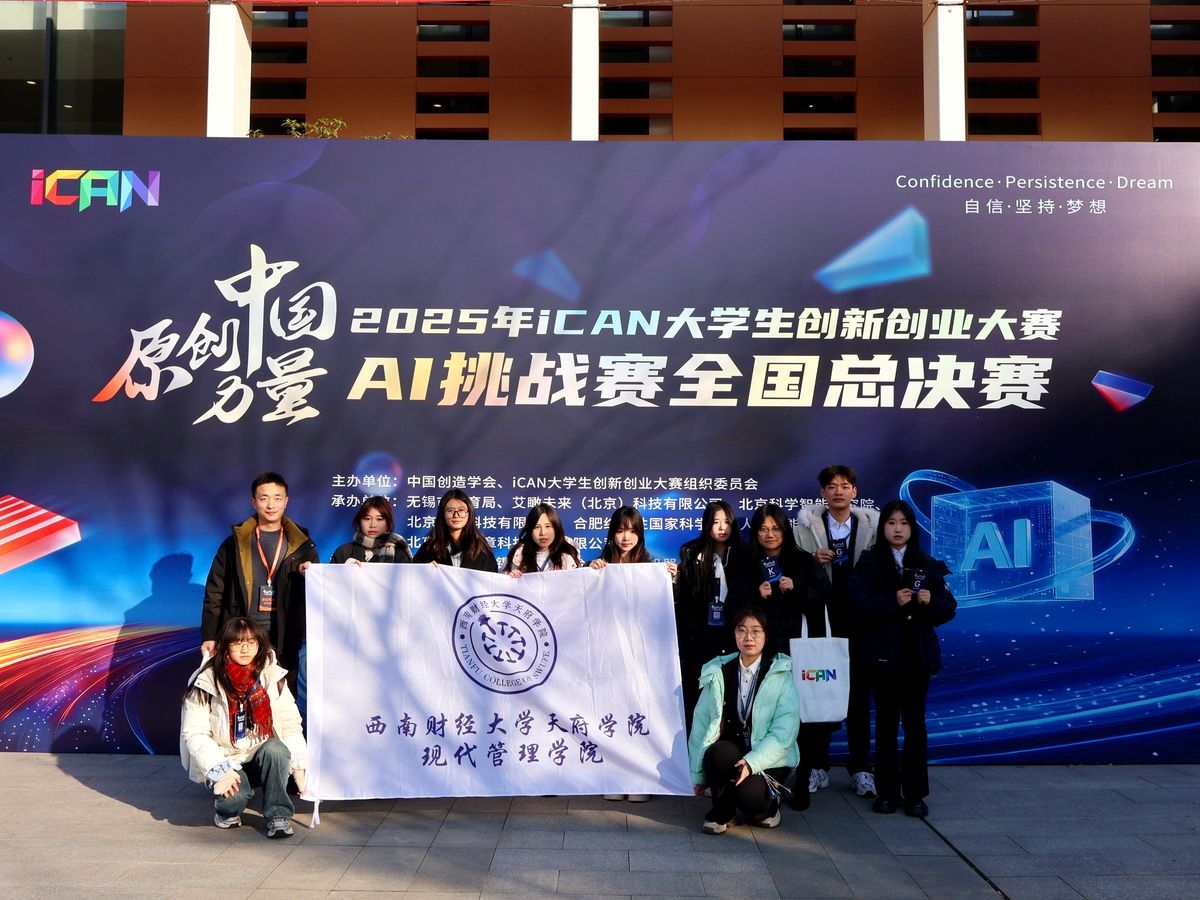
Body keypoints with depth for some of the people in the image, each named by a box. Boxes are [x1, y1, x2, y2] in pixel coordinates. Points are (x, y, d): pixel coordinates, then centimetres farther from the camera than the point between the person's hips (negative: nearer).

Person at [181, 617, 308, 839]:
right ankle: (226, 812, 6)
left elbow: (290, 724, -1)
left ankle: (278, 815, -14)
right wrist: (219, 770, -24)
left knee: (276, 749, -32)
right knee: (234, 796, -33)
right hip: (224, 760, -2)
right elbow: (194, 733, -12)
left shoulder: (272, 676, -3)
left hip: (261, 757, 2)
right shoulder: (206, 681, -11)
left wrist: (299, 766, -10)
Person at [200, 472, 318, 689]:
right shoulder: (235, 543, 6)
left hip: (284, 642, 1)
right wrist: (209, 636, -2)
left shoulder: (301, 545, 7)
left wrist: (308, 575, -12)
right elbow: (214, 593, 5)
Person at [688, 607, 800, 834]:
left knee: (750, 797, -31)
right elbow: (701, 723, 1)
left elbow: (786, 730, -13)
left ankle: (767, 805, 7)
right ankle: (721, 811, -4)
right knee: (720, 752, -32)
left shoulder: (780, 675, -5)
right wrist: (698, 775, -2)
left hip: (768, 760, -2)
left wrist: (752, 762, -25)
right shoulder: (719, 673, 1)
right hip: (730, 752, 2)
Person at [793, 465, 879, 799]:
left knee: (859, 694, 7)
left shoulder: (871, 523, 1)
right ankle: (817, 766, 16)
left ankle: (860, 769, 18)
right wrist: (813, 561, -16)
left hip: (858, 620, 1)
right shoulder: (807, 522, 1)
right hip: (820, 618, 0)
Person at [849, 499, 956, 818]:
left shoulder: (928, 565, 5)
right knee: (886, 722, 8)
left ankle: (915, 794, 13)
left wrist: (931, 601, -17)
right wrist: (893, 601, -24)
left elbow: (948, 609, 3)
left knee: (915, 723, 4)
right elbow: (860, 605, -12)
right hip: (884, 653, -1)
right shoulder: (868, 563, -1)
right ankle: (887, 791, 16)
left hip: (918, 654, 1)